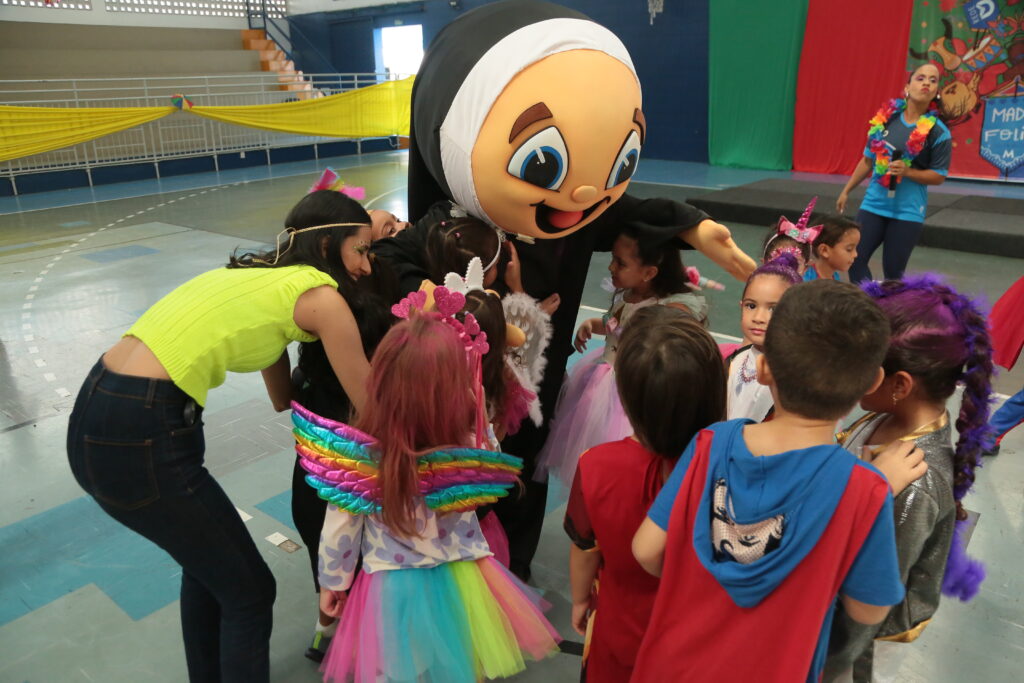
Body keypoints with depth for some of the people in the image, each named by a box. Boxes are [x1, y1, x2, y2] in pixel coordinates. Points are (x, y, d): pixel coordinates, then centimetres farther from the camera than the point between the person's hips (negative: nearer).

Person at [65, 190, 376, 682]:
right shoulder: (320, 295, -9)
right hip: (138, 438, -9)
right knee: (248, 590, 9)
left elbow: (282, 394, 19)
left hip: (96, 408, 9)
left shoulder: (262, 275, 16)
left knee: (207, 563, 28)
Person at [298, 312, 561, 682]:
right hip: (459, 583, 1)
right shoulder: (471, 449, -21)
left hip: (394, 591, -1)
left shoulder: (359, 457, -23)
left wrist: (332, 582, 7)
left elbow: (339, 534, -10)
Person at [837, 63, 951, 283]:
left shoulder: (938, 132, -7)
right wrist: (847, 190, 15)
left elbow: (939, 176, -3)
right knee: (855, 260, -2)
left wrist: (907, 171, -19)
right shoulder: (886, 117, 2)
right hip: (873, 204, 3)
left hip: (908, 211, -3)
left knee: (893, 272, 2)